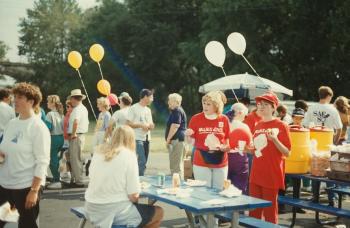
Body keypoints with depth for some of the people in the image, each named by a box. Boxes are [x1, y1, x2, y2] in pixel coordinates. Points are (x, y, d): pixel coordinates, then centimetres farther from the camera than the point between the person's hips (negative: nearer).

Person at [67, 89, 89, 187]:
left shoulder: (77, 109, -16)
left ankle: (79, 181, -1)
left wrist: (73, 134, -23)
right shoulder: (84, 108, 15)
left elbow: (76, 122, -33)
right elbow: (86, 123, 24)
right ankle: (74, 178, 24)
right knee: (76, 159, 16)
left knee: (75, 159, -4)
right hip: (82, 134, 10)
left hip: (76, 137, -10)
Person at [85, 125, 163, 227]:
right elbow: (134, 196, -16)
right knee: (158, 212, 14)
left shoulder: (99, 151, 4)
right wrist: (135, 199, 8)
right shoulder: (129, 155, -13)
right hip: (115, 211, -7)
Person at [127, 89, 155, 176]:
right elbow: (128, 123, -9)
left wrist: (149, 126, -3)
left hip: (147, 139, 7)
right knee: (142, 162, -15)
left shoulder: (148, 110, 18)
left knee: (143, 162, 7)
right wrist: (141, 125, -15)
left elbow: (151, 125, 20)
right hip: (138, 139, -7)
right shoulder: (134, 108, -4)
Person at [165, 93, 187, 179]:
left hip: (176, 140, -11)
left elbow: (174, 126, -20)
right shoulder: (175, 111, 21)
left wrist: (168, 139, -14)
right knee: (178, 163, 15)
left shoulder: (177, 111, -13)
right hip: (177, 140, 11)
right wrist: (169, 139, 19)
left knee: (176, 165, -9)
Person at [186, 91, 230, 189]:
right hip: (201, 163, -2)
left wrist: (226, 147, -12)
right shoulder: (196, 118, -4)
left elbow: (228, 140, 8)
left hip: (220, 163, 2)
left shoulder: (224, 119, 0)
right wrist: (188, 135, -21)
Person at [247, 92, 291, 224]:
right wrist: (249, 148, 1)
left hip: (271, 175, -6)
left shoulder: (281, 126, -8)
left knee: (270, 212, 2)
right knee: (254, 211, 12)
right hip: (256, 174, 6)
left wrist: (275, 139, -26)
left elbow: (287, 153, -12)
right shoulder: (257, 126, 10)